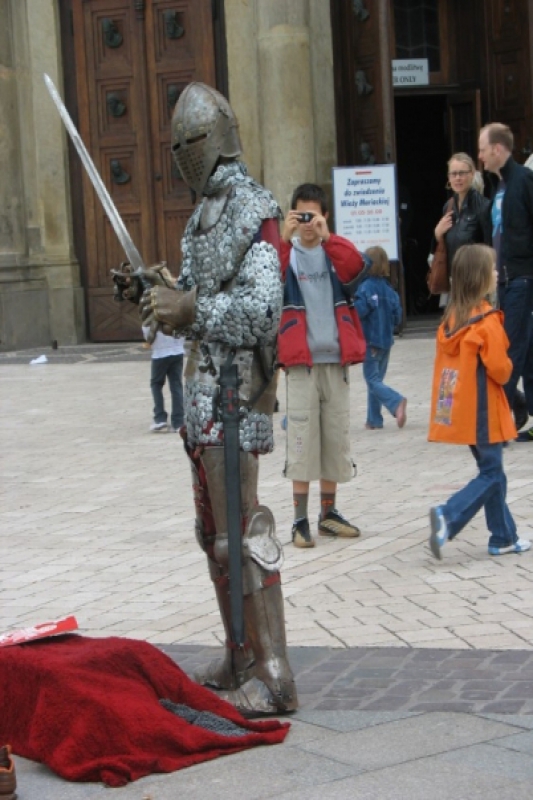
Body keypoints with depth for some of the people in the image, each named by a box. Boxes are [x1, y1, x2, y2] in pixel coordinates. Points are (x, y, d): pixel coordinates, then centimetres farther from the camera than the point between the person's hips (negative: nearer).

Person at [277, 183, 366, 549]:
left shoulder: (335, 250, 8)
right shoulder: (287, 252, 2)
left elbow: (356, 266, -14)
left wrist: (326, 236, -24)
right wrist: (284, 240, -28)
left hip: (335, 359, 3)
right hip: (301, 360, -3)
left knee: (336, 435, 8)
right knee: (302, 437, -4)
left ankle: (329, 513, 18)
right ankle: (300, 520, 1)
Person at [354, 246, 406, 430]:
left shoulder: (366, 287, -15)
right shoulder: (390, 290, 3)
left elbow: (359, 312, -23)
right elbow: (397, 317, 5)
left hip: (370, 340, -6)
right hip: (386, 341, 6)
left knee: (373, 380, -4)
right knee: (376, 379, 15)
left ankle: (396, 402, -27)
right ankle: (374, 420, 16)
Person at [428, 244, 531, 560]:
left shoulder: (452, 318, 6)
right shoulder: (487, 319, -17)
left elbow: (444, 361, 11)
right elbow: (498, 368, -18)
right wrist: (507, 371, 3)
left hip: (458, 408, 8)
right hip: (482, 408, -8)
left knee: (492, 471, 15)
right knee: (491, 474, 0)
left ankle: (504, 537, 20)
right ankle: (448, 517, -15)